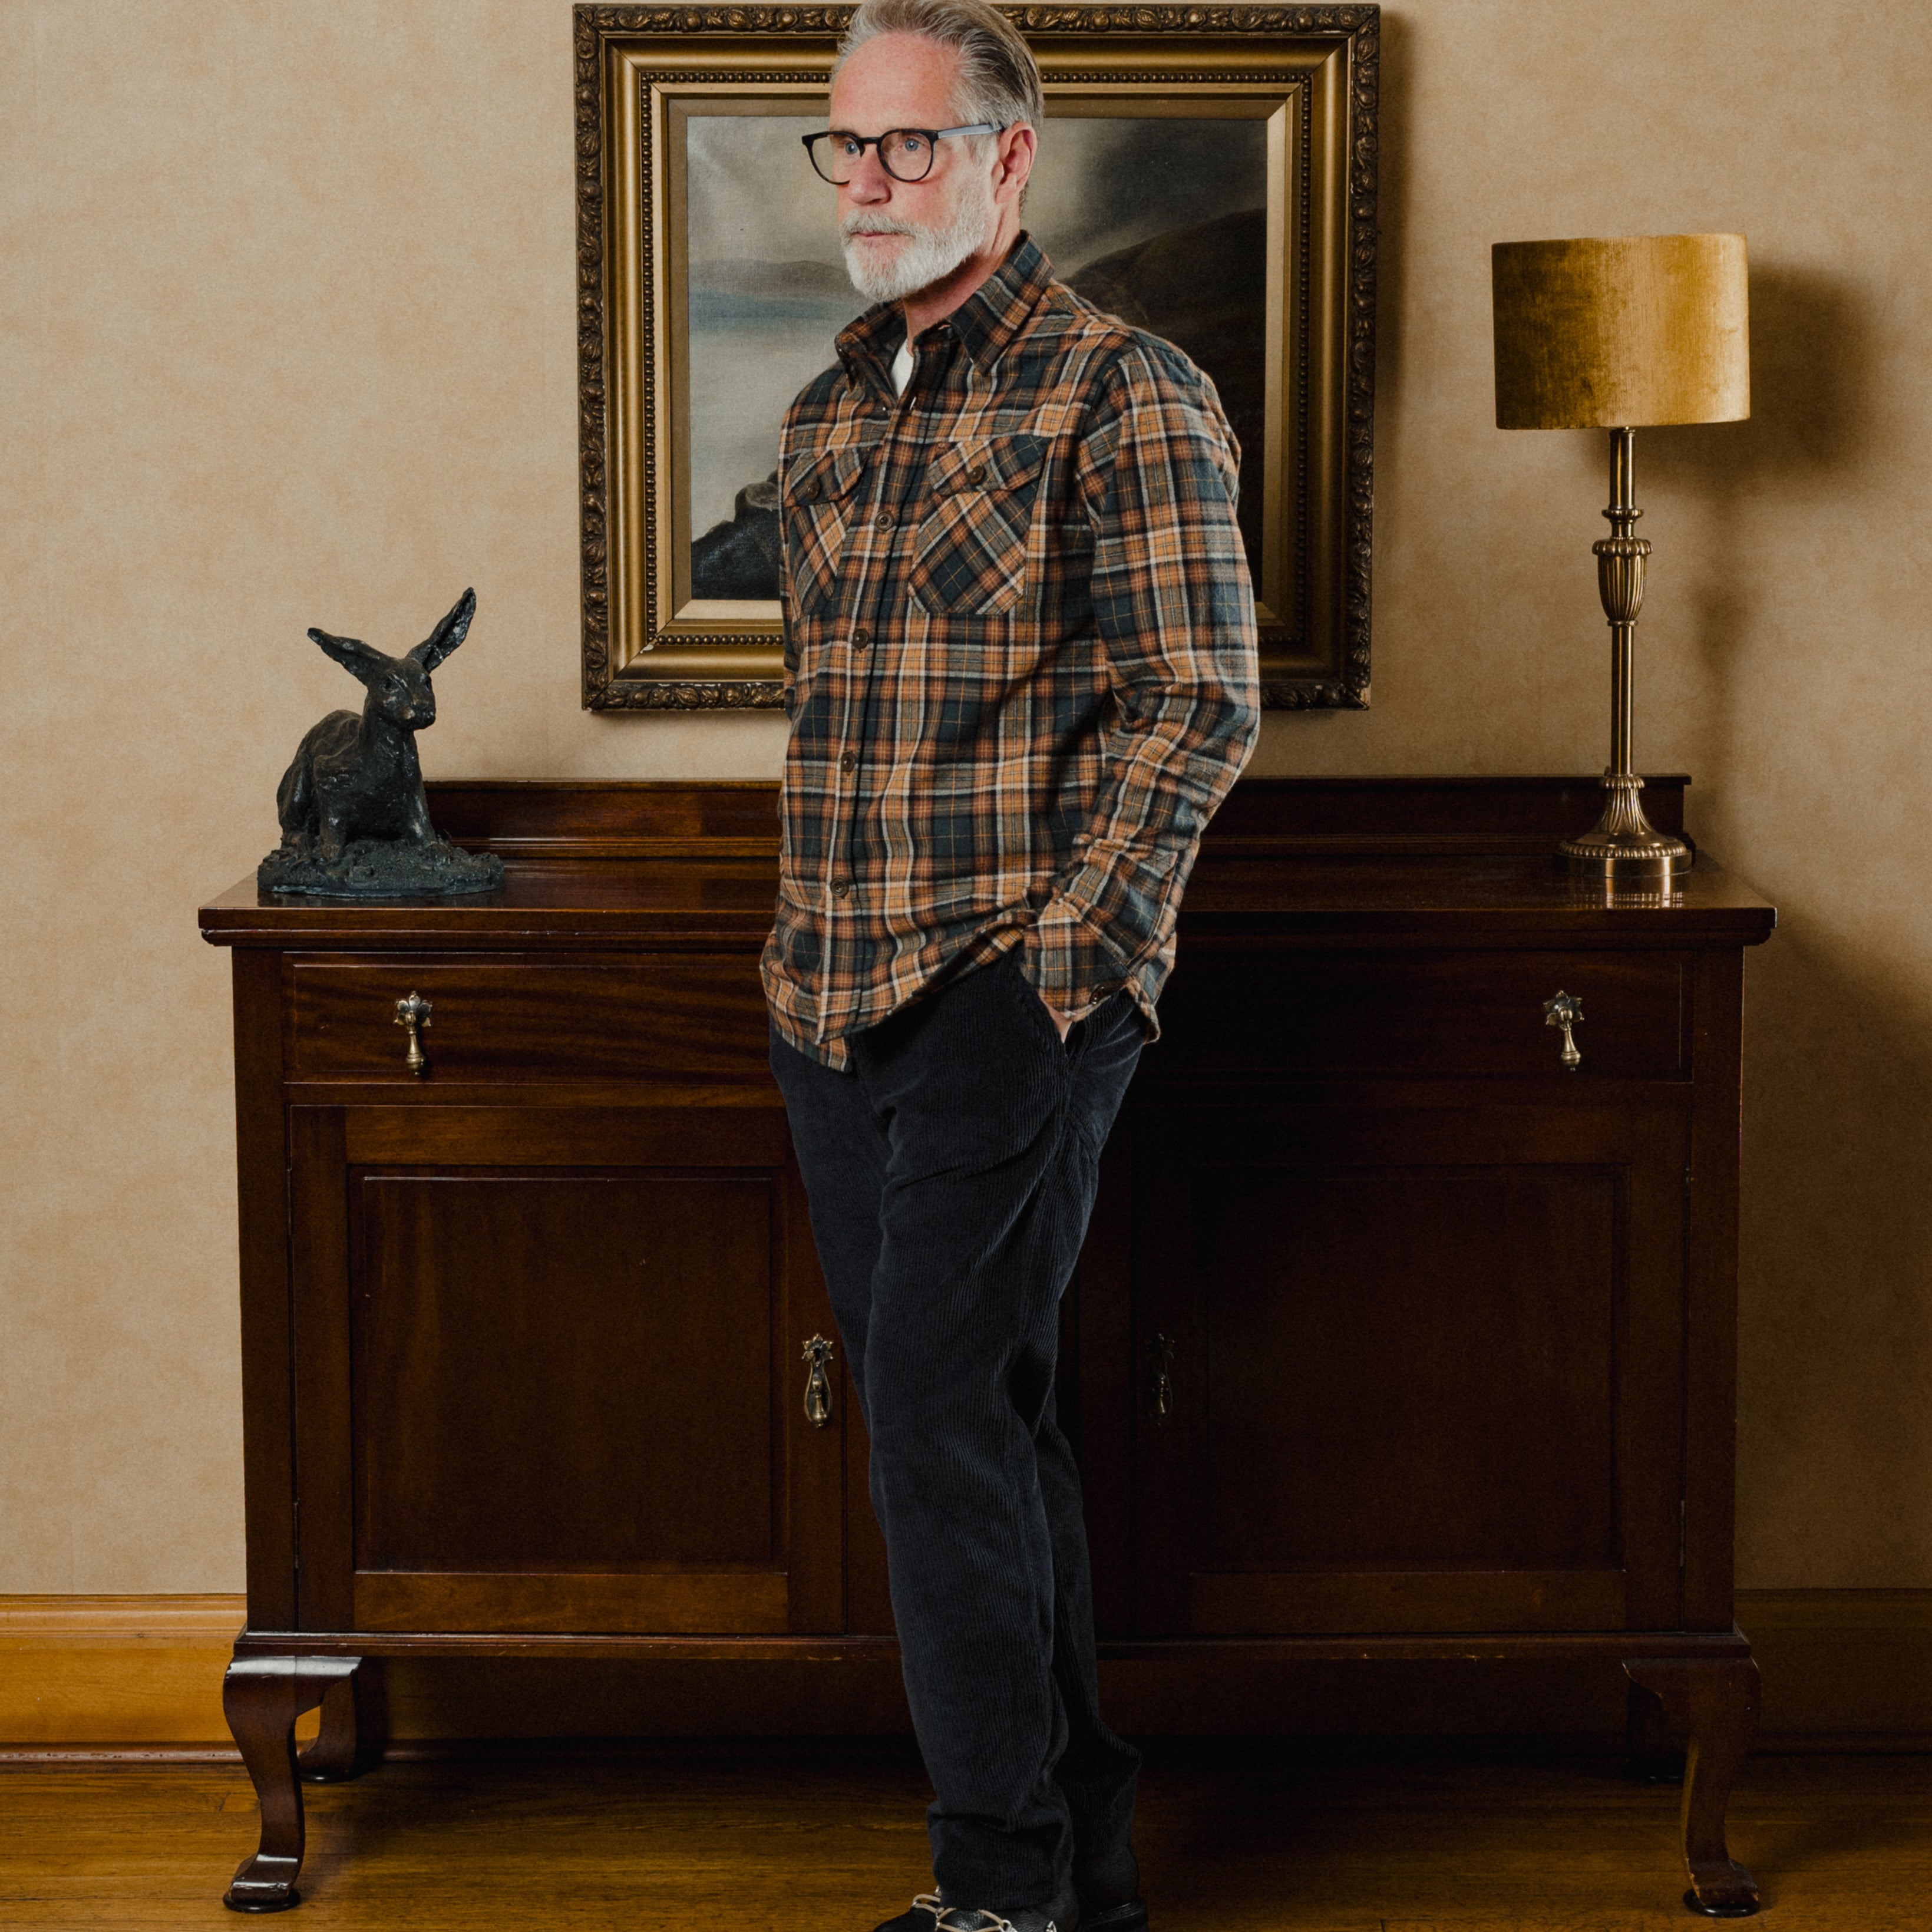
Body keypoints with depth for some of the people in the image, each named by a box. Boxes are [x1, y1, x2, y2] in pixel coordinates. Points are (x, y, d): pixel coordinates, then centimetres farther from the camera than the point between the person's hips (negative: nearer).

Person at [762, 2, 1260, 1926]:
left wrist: (1060, 947, -14)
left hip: (1016, 995, -8)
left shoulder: (1122, 393, -7)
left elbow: (1198, 704, -11)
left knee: (939, 1420, -12)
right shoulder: (829, 409, 16)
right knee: (977, 1422, 12)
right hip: (836, 1005, 8)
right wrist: (809, 928, 14)